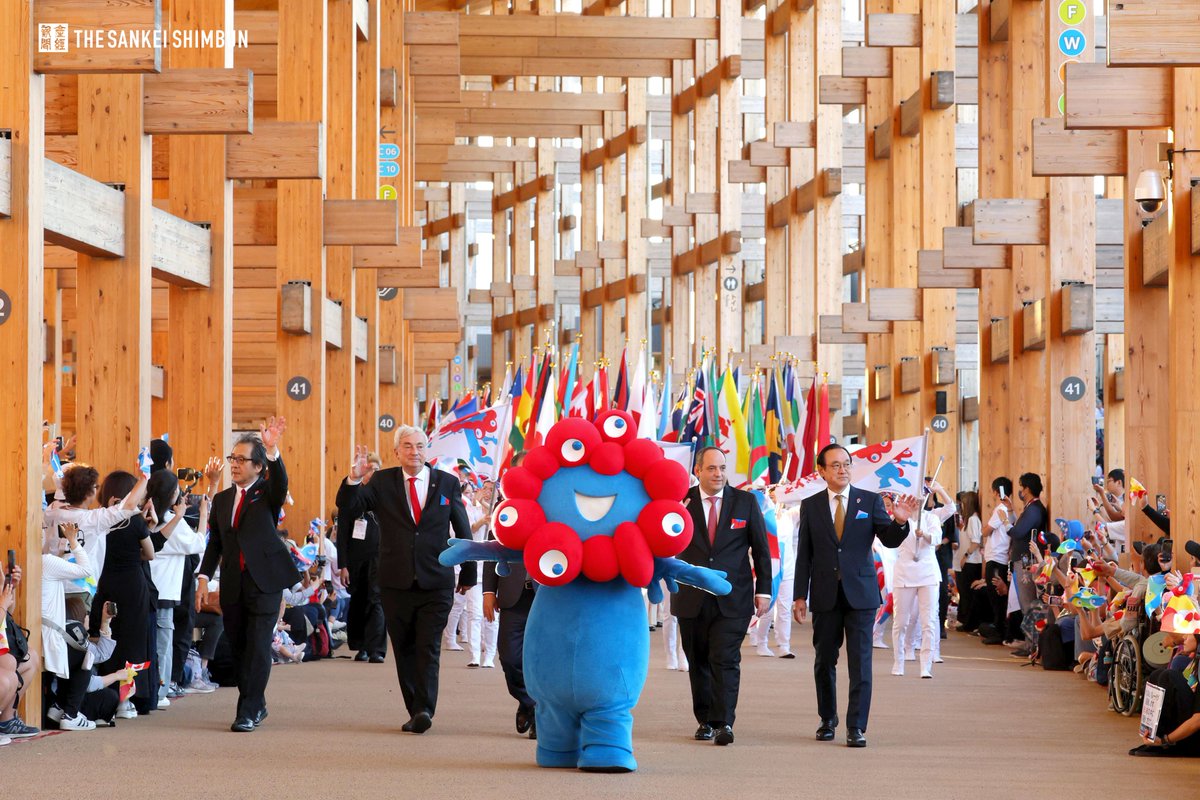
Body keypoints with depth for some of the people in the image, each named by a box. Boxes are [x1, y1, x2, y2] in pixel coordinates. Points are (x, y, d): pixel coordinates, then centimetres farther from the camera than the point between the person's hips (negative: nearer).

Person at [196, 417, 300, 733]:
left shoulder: (267, 494, 1)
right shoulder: (222, 499, 13)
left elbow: (281, 482, -22)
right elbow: (215, 542, 14)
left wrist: (273, 451, -38)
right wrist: (204, 575, 2)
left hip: (264, 581, -5)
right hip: (233, 585, 5)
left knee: (258, 646, -9)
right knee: (238, 647, 8)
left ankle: (248, 712, -8)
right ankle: (256, 705, 21)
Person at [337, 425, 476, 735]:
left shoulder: (447, 483, 5)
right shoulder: (382, 482, 4)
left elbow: (463, 531, 13)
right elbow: (347, 510, -3)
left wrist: (468, 573, 17)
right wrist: (353, 480, -21)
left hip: (436, 584, -2)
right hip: (396, 584, 2)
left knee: (428, 649, -10)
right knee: (405, 651, 7)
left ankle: (424, 711, -17)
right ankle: (415, 713, 14)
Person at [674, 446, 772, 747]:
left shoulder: (745, 501, 3)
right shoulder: (682, 502, 2)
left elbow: (761, 549, 8)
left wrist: (763, 590, 4)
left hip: (732, 598, -1)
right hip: (692, 598, 2)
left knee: (726, 661, -11)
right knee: (699, 662, 9)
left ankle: (723, 723, -14)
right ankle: (705, 721, 20)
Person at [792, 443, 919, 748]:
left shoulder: (870, 501, 2)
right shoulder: (810, 506, 5)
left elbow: (890, 540, -2)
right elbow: (804, 554, 6)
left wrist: (900, 521, -24)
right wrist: (800, 596, 2)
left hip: (860, 593, -2)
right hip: (825, 595, 2)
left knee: (860, 662, -6)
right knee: (824, 661, 10)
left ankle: (856, 727, -6)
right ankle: (828, 720, 25)